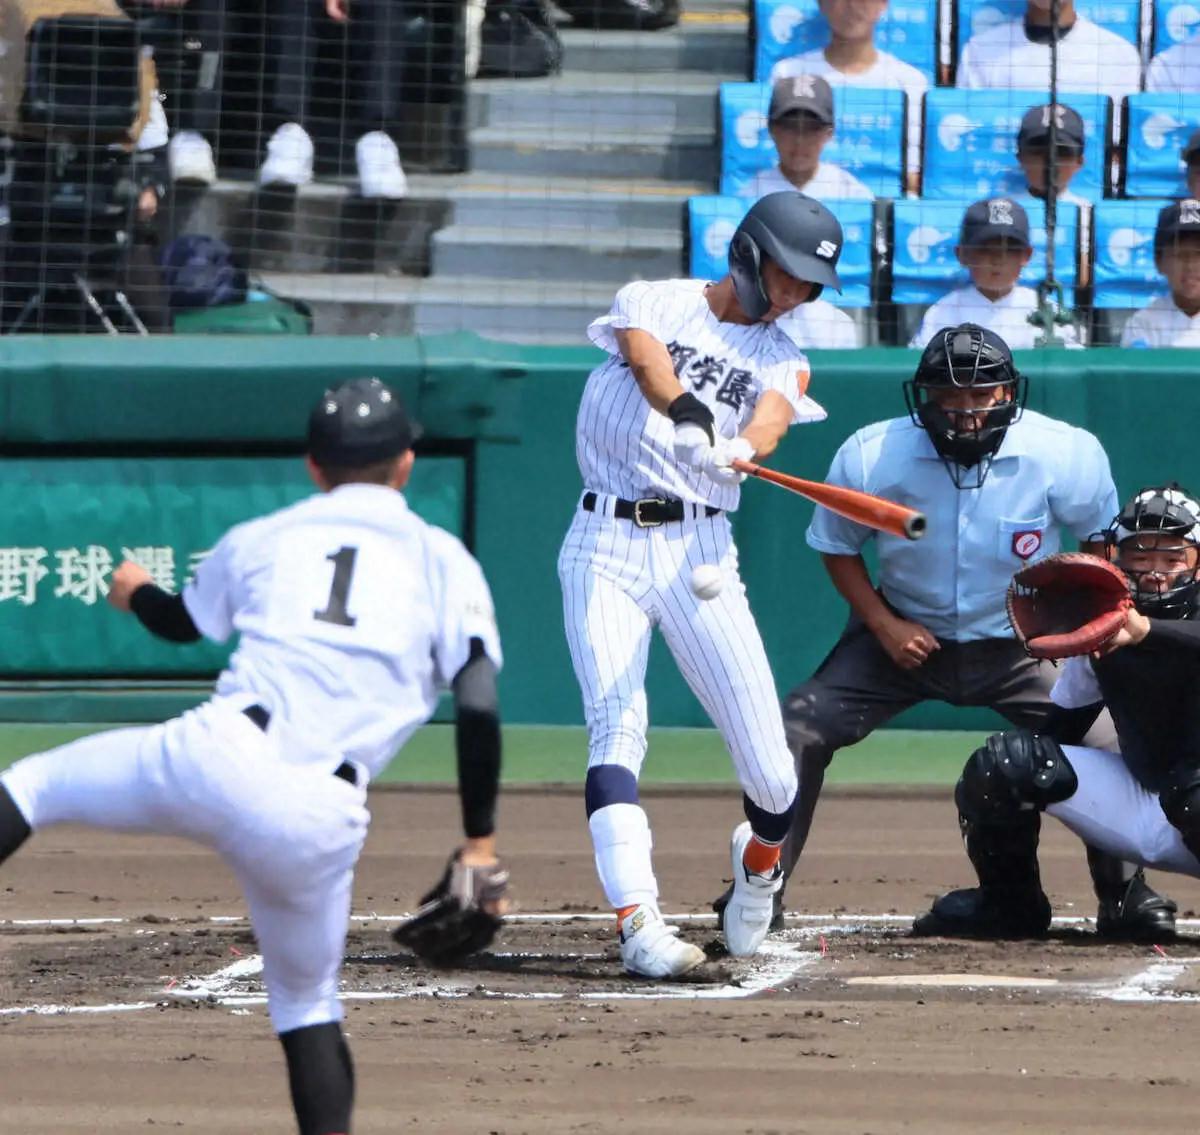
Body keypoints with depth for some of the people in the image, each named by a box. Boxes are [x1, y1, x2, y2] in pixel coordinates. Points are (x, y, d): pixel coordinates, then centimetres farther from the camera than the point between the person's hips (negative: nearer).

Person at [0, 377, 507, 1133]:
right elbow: (480, 707, 1)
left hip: (212, 759, 0)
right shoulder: (445, 562, 12)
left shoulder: (260, 541, 18)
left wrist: (134, 593, 60)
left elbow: (180, 623, 37)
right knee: (308, 1000, 20)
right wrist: (480, 841, 7)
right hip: (318, 824, 0)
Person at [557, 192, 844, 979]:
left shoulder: (783, 362, 11)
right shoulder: (653, 302, 7)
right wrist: (687, 413, -39)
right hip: (608, 546, -2)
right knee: (617, 732, -18)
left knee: (771, 767, -4)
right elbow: (647, 357, -16)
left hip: (699, 551, 2)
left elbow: (770, 421, -11)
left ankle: (761, 861, 29)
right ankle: (639, 922, -25)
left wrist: (738, 451, -37)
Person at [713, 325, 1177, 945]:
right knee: (799, 729, -14)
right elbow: (837, 546, -2)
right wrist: (883, 624, -15)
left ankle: (1126, 895, 7)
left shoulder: (1067, 455, -21)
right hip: (903, 633, 0)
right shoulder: (868, 458, -20)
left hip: (1020, 644, 0)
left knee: (1109, 743, -16)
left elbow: (1102, 538, -2)